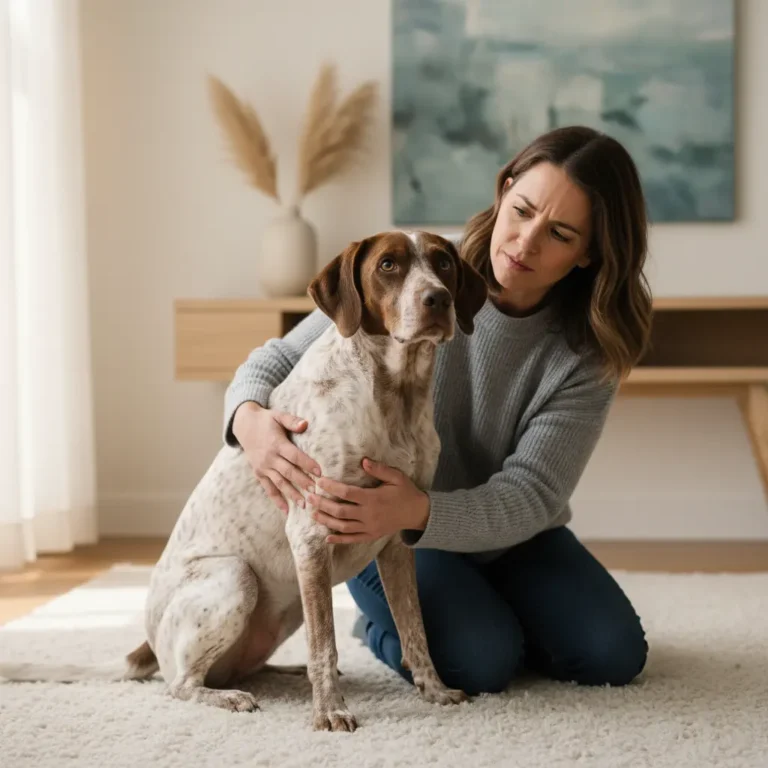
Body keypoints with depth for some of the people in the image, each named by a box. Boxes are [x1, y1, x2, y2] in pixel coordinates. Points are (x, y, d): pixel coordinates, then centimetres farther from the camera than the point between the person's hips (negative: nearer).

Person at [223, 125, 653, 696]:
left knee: (614, 655, -15)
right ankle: (384, 628, 7)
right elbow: (278, 362, -13)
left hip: (510, 538, 3)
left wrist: (418, 512, -45)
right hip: (384, 531, -3)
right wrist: (250, 416, -38)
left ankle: (497, 619, 14)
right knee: (480, 664, -26)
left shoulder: (588, 353, -17)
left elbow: (530, 495, -24)